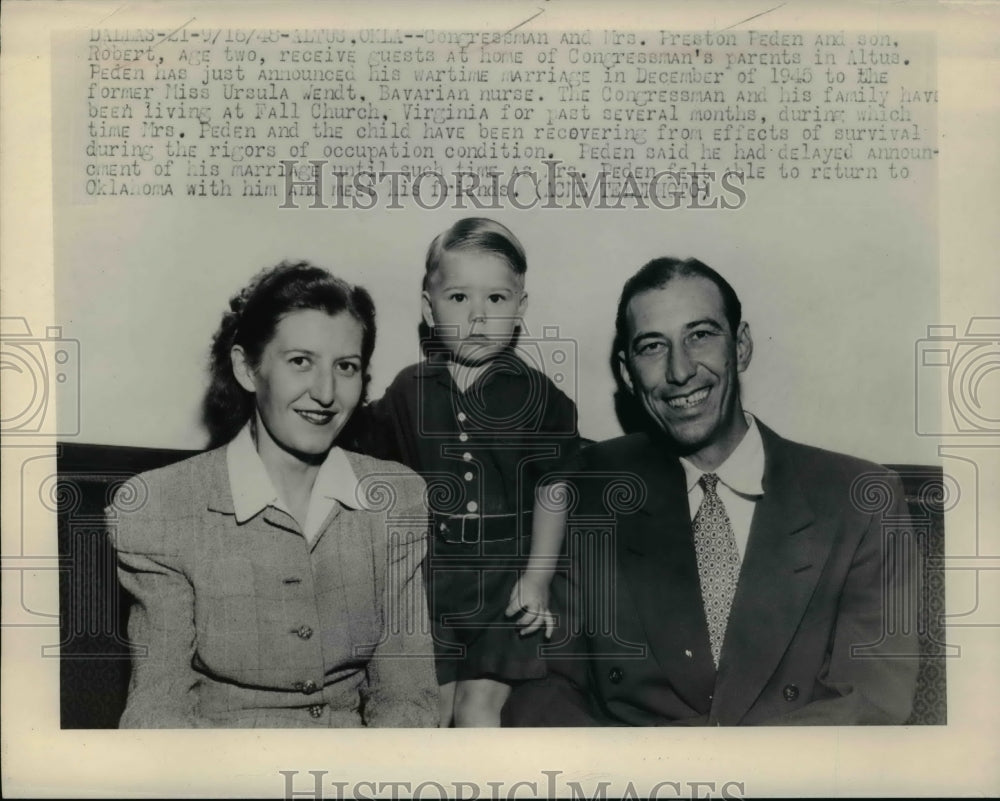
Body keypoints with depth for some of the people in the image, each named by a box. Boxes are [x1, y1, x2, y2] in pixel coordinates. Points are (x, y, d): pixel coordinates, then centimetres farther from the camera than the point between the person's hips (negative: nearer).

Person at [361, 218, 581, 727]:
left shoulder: (536, 396, -4)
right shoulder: (407, 393, 2)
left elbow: (552, 492, -2)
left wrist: (538, 577, -5)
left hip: (505, 575, -2)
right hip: (427, 574, 2)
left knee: (480, 705, 0)